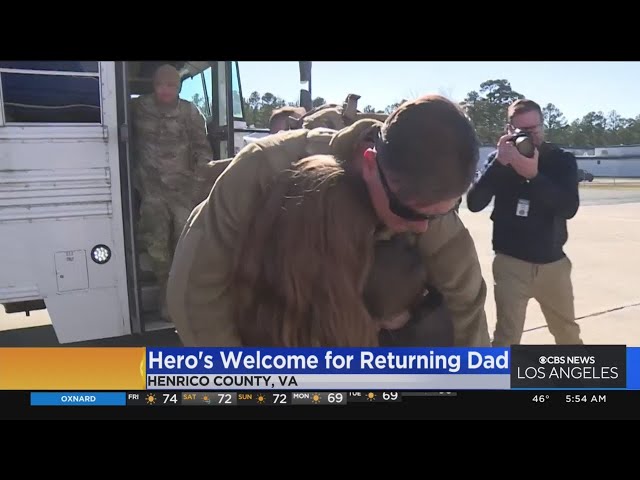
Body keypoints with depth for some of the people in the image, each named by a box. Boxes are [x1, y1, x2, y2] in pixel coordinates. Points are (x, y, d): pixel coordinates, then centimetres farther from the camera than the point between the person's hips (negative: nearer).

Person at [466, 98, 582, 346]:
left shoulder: (562, 160, 0)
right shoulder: (498, 159, -2)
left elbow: (569, 207, -16)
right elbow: (474, 203, -14)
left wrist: (533, 175, -27)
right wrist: (499, 163, -23)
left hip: (553, 262, 2)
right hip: (511, 263, -2)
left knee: (568, 333, 18)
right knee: (506, 337, -6)